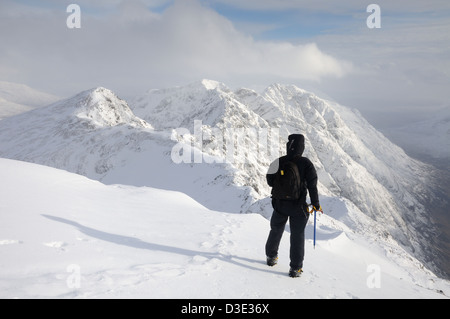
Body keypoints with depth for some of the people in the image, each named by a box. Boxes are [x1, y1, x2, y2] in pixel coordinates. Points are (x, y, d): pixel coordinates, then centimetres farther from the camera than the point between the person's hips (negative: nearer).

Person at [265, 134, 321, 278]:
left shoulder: (279, 162, -8)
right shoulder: (306, 163, -12)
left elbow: (270, 181, -3)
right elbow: (312, 186, -10)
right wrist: (316, 204, 0)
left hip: (280, 205, 2)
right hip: (298, 206, -2)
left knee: (276, 231, 22)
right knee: (297, 235, 9)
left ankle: (271, 257, 39)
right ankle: (295, 268, 10)